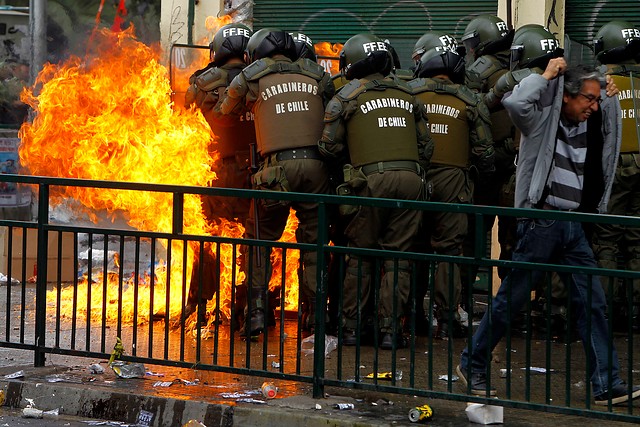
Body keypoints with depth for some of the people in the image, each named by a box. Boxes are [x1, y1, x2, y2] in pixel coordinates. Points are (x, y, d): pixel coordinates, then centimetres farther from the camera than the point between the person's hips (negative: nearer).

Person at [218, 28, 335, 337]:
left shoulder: (252, 76, 10)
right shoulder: (316, 74, 17)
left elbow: (225, 112, 23)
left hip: (277, 167, -2)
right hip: (316, 163, 2)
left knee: (260, 238, 10)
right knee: (313, 239, 11)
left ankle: (256, 312, 1)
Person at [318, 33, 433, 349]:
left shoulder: (347, 96, 5)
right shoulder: (406, 94, 17)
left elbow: (329, 146, 3)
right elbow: (425, 145, 16)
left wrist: (347, 165, 22)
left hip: (371, 180, -3)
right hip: (410, 177, 3)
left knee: (360, 256, 7)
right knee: (397, 256, 5)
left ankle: (351, 326, 9)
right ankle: (391, 329, 3)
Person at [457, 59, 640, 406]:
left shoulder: (588, 127, 12)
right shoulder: (542, 121, -7)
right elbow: (514, 102, -27)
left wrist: (610, 100, 13)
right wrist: (546, 76, -14)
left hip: (574, 226, 7)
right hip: (541, 223, -7)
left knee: (592, 302, 1)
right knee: (510, 300, 1)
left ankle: (608, 384, 2)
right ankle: (472, 366, 16)